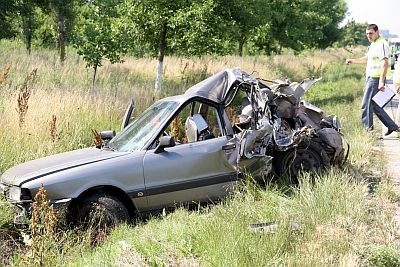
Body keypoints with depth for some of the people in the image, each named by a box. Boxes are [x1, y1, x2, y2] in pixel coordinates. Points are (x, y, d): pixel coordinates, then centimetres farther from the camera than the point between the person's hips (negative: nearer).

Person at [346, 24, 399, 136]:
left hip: (376, 79, -10)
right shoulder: (373, 44, 18)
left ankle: (368, 129, -2)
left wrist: (381, 81, -28)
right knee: (374, 106, 12)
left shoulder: (382, 44, -13)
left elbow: (384, 63, -21)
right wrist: (354, 61, 25)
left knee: (366, 105, -8)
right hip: (370, 78, 10)